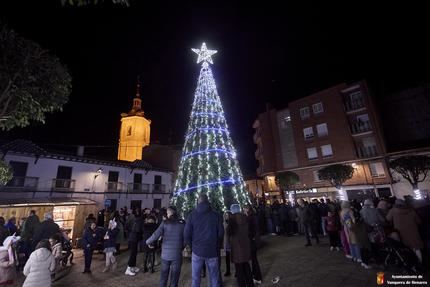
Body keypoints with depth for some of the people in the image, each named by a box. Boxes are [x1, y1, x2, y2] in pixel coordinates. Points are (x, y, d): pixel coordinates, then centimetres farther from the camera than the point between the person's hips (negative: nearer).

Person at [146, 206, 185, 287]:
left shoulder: (165, 223, -6)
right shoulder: (182, 223, -4)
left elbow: (156, 235, -12)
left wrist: (148, 242, 6)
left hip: (165, 254, 1)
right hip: (177, 254, -1)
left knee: (163, 277, 20)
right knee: (174, 279, 13)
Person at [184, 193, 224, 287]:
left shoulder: (192, 215, -4)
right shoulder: (216, 215, -5)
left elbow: (186, 234, -6)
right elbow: (221, 233, -3)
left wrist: (192, 246, 10)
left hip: (197, 250, 0)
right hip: (212, 251, 0)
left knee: (195, 278, 12)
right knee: (214, 278, 12)